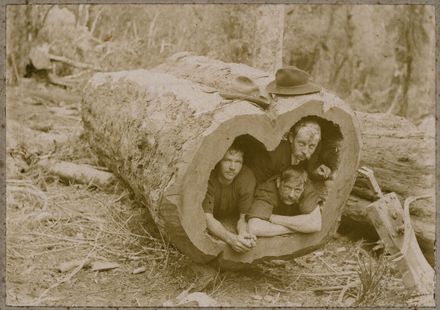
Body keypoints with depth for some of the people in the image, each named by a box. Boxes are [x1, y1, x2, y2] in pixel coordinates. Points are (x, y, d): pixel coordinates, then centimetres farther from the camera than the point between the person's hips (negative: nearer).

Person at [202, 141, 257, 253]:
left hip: (230, 220, 1)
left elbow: (243, 217, -19)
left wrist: (243, 233, -45)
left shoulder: (247, 177, -23)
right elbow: (207, 218, -37)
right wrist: (231, 239, -56)